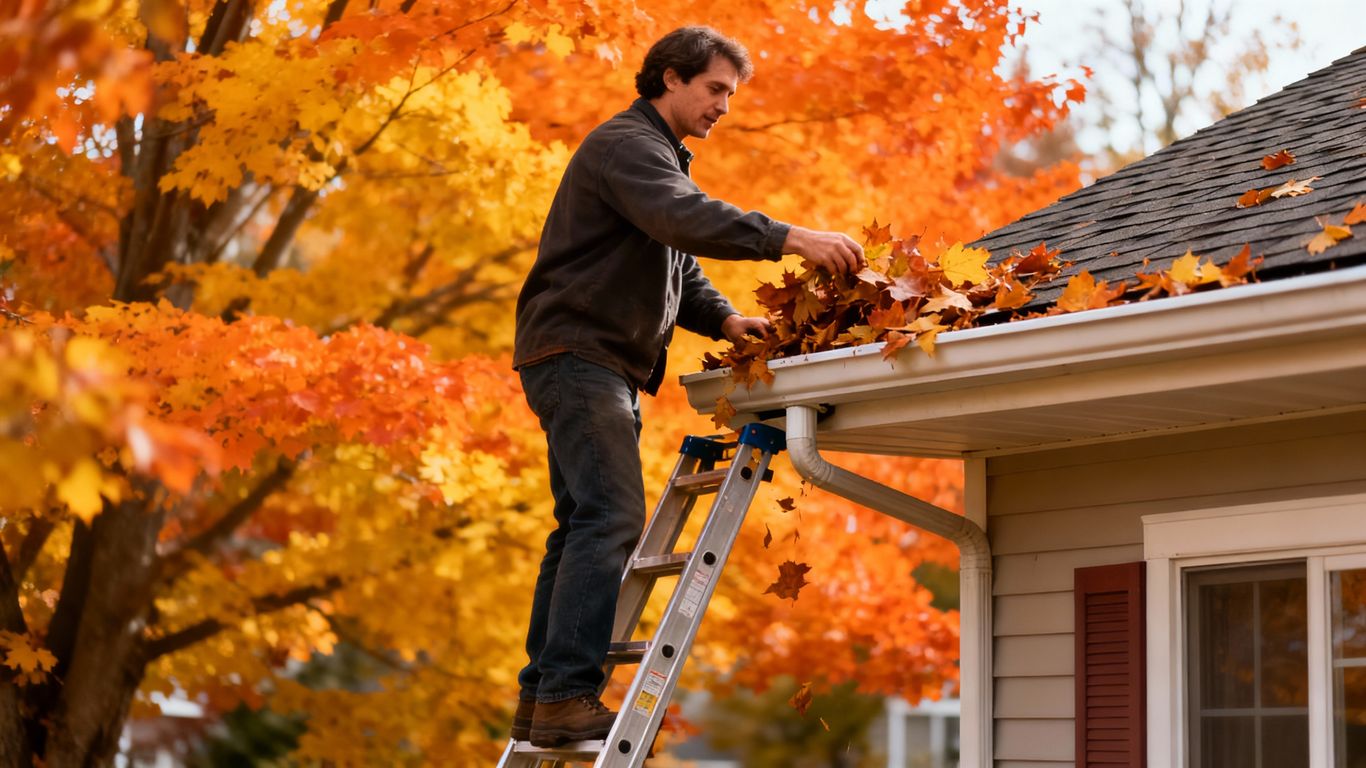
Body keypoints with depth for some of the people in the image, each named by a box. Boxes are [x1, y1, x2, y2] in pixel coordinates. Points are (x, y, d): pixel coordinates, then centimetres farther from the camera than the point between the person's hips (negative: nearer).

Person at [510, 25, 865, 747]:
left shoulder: (661, 158, 25)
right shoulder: (625, 144, -10)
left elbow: (681, 268, 24)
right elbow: (687, 220, -29)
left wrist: (724, 319, 4)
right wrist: (792, 238, -37)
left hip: (609, 364, 11)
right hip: (576, 352, -11)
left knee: (585, 525, 9)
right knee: (611, 517, -19)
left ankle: (541, 699, 12)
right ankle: (568, 696, -23)